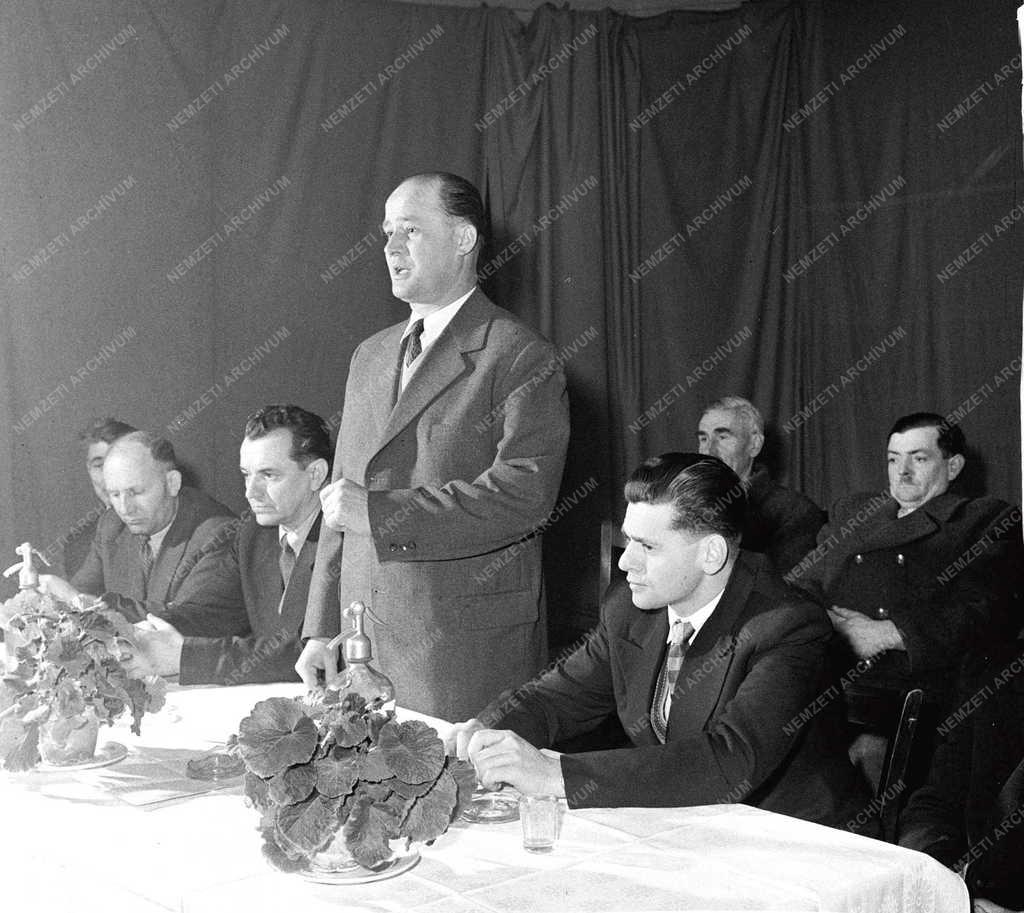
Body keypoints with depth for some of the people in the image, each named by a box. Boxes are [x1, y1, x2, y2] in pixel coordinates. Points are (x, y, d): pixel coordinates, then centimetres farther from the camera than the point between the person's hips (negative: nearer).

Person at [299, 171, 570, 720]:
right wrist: (322, 630, 12)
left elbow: (525, 493, -20)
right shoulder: (370, 357, 16)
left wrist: (376, 510, -17)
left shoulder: (521, 358, -7)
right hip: (362, 638, 6)